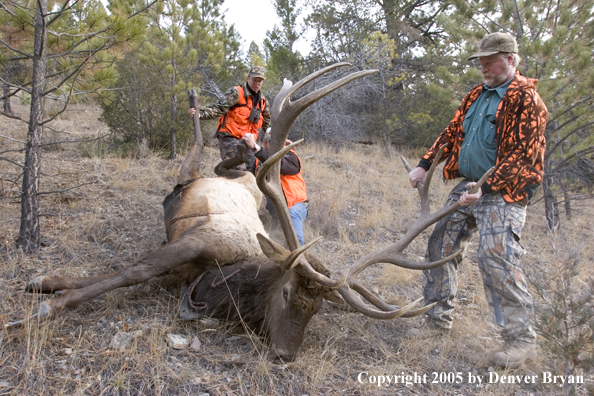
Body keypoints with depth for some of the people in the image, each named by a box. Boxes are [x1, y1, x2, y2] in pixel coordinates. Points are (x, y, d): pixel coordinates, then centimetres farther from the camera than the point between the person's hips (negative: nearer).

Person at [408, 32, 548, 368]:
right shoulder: (476, 96, 15)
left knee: (497, 257, -17)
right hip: (467, 186, 9)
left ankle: (522, 339, -5)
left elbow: (521, 155, -17)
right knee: (441, 245, 10)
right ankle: (438, 315, 26)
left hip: (502, 193, -8)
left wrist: (487, 187, -26)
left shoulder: (525, 99, -10)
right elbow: (451, 134, 20)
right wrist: (425, 165, 9)